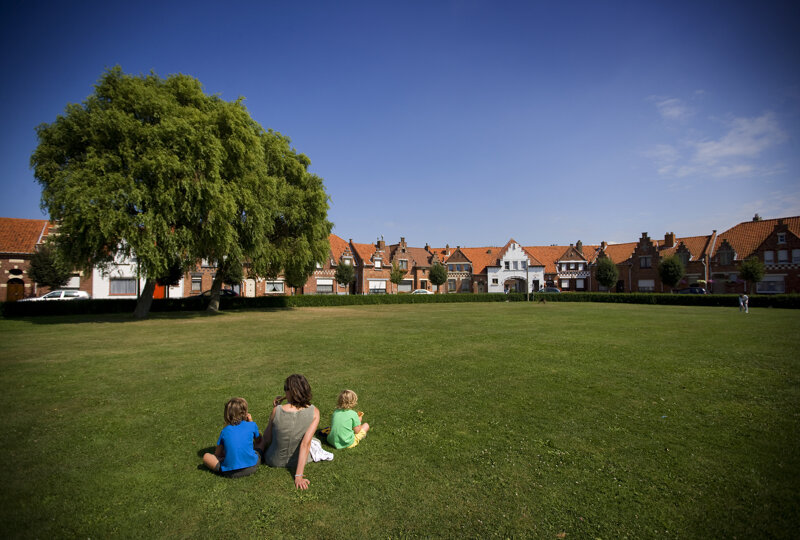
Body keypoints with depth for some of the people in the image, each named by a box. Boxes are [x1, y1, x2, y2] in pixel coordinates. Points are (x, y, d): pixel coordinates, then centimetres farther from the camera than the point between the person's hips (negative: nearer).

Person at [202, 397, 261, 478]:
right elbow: (258, 441, 22)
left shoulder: (225, 431, 5)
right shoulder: (252, 425, 2)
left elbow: (217, 454, 12)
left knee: (206, 456, 16)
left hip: (231, 473, -2)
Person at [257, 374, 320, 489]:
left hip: (274, 461, -1)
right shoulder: (314, 412, -21)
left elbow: (267, 438, -8)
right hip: (300, 460, 1)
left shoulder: (277, 410, -24)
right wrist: (298, 476, -20)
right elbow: (306, 443, -22)